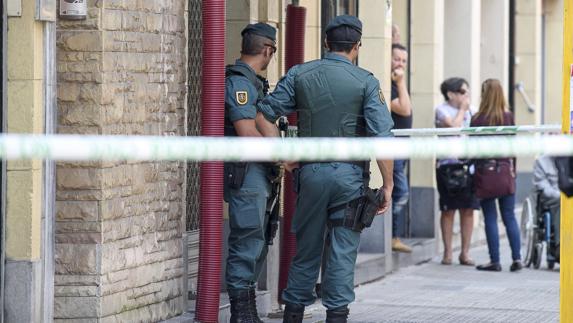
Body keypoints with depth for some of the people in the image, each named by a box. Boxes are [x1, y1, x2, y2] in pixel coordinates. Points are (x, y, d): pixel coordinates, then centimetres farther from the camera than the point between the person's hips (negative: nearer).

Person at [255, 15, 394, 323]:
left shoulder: (299, 75, 4)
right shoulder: (365, 81, -4)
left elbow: (263, 116, 1)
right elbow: (381, 137, -10)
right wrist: (388, 184, -5)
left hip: (310, 172, 3)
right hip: (350, 174, -3)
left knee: (306, 250, 13)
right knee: (343, 251, 3)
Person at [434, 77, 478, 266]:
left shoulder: (471, 111, 16)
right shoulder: (442, 110, -1)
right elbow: (453, 127, -16)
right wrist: (462, 109, -4)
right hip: (448, 164, -4)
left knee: (468, 209, 2)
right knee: (448, 210, 1)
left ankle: (465, 253, 9)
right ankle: (447, 252, 8)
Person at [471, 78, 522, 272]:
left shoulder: (478, 120, -10)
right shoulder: (508, 117, 0)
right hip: (506, 171, 3)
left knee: (490, 219, 2)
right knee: (509, 217, 9)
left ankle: (495, 261, 2)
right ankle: (517, 258, 4)